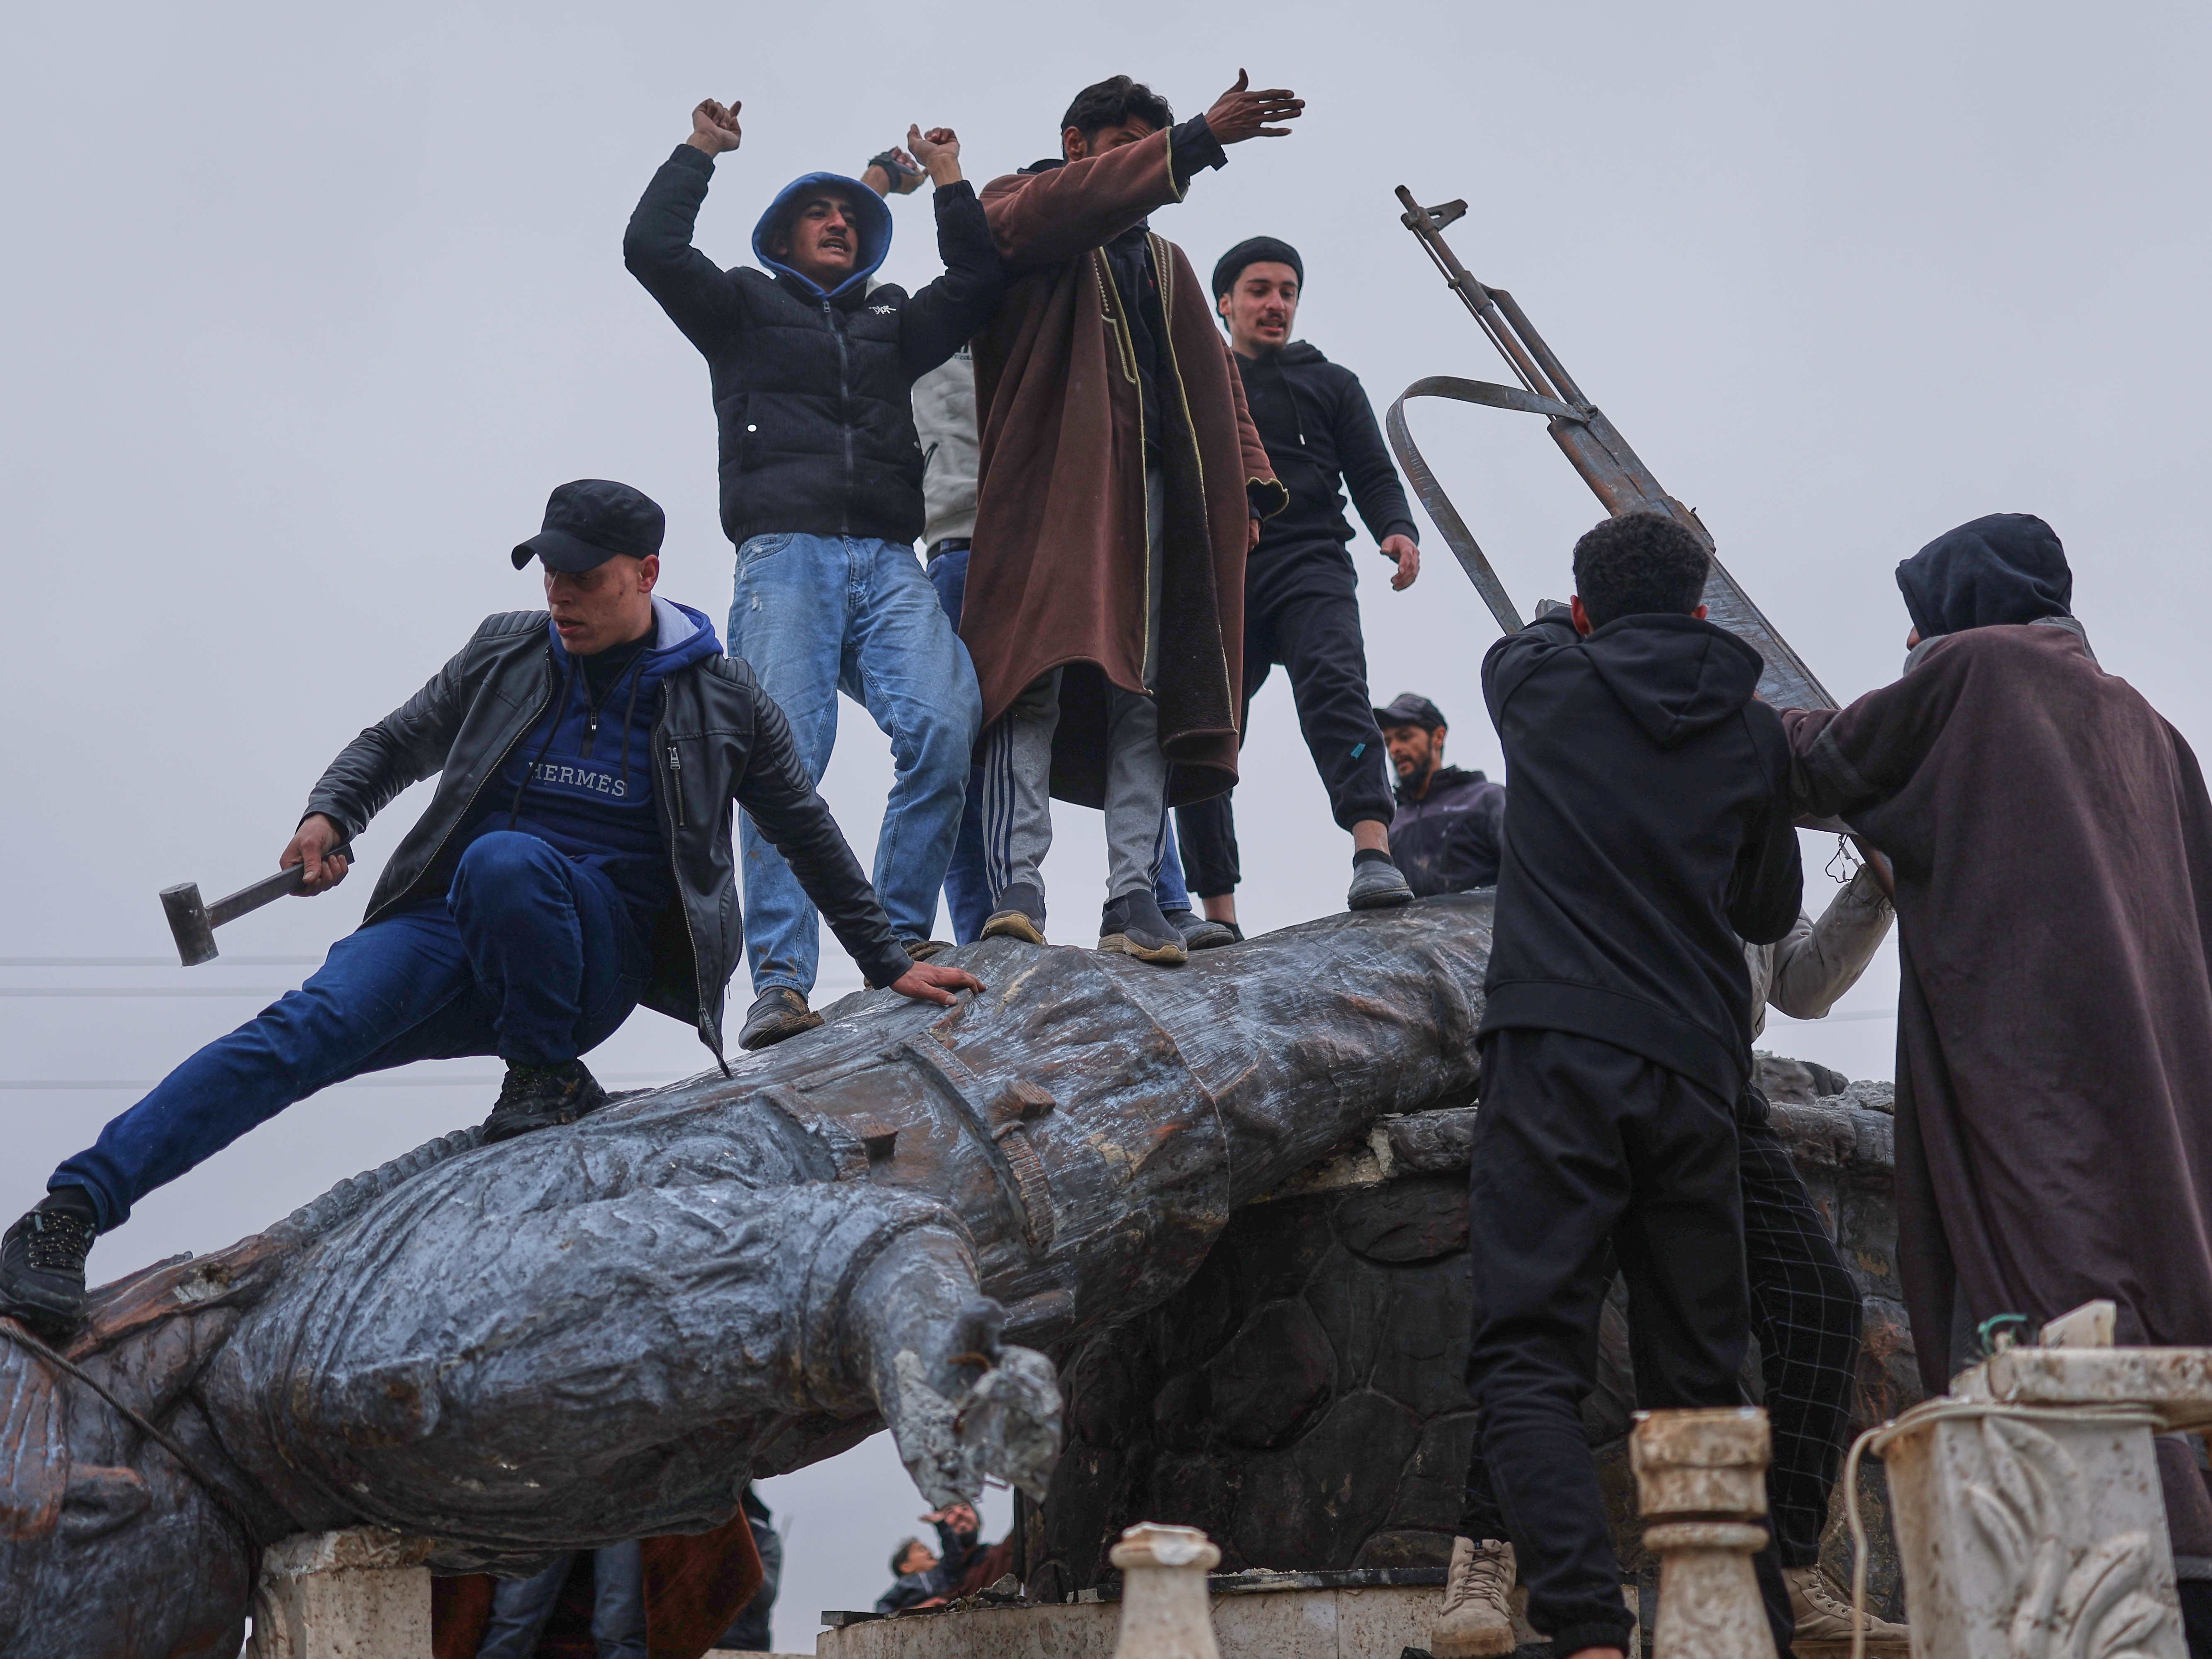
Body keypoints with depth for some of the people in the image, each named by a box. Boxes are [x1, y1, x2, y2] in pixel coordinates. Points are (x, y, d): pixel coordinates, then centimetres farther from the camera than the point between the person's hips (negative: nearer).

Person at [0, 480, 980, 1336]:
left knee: (505, 859, -37)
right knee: (311, 1025, -27)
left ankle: (549, 1082, -16)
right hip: (457, 930, 2)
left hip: (598, 957, -2)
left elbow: (810, 838, 19)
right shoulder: (506, 654, 12)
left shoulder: (722, 700, 7)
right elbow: (396, 743, 22)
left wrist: (890, 969, 20)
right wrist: (329, 815, 1)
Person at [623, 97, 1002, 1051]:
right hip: (785, 554, -3)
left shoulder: (891, 321, 31)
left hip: (888, 566, 3)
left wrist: (950, 183, 22)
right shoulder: (745, 309, 22)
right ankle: (780, 983, -25)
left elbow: (979, 285, 19)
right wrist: (700, 152, 18)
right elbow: (651, 246, 9)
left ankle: (900, 940, -15)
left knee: (946, 725, -23)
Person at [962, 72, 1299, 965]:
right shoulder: (1016, 209, 14)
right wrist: (1200, 139, -20)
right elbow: (1070, 206, -11)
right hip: (1050, 481, -5)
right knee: (1036, 675, -18)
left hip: (1152, 490, 6)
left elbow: (1215, 380, 24)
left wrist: (1245, 484, 7)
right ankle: (1016, 889, -25)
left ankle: (1134, 898, -9)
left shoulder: (1164, 262, 31)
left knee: (1146, 691, -5)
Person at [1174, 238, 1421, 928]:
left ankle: (1374, 851, -44)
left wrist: (1398, 531, -7)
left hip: (1309, 564, -1)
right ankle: (1218, 914, -3)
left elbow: (1373, 476, 16)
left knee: (1333, 682, -28)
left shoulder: (1332, 385, 24)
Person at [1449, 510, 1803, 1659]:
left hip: (1557, 1056, -3)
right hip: (1695, 1072, 3)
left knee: (1529, 1367, -9)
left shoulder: (1546, 685, 6)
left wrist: (1580, 625, 50)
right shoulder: (1752, 732, 11)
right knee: (1700, 1383, 11)